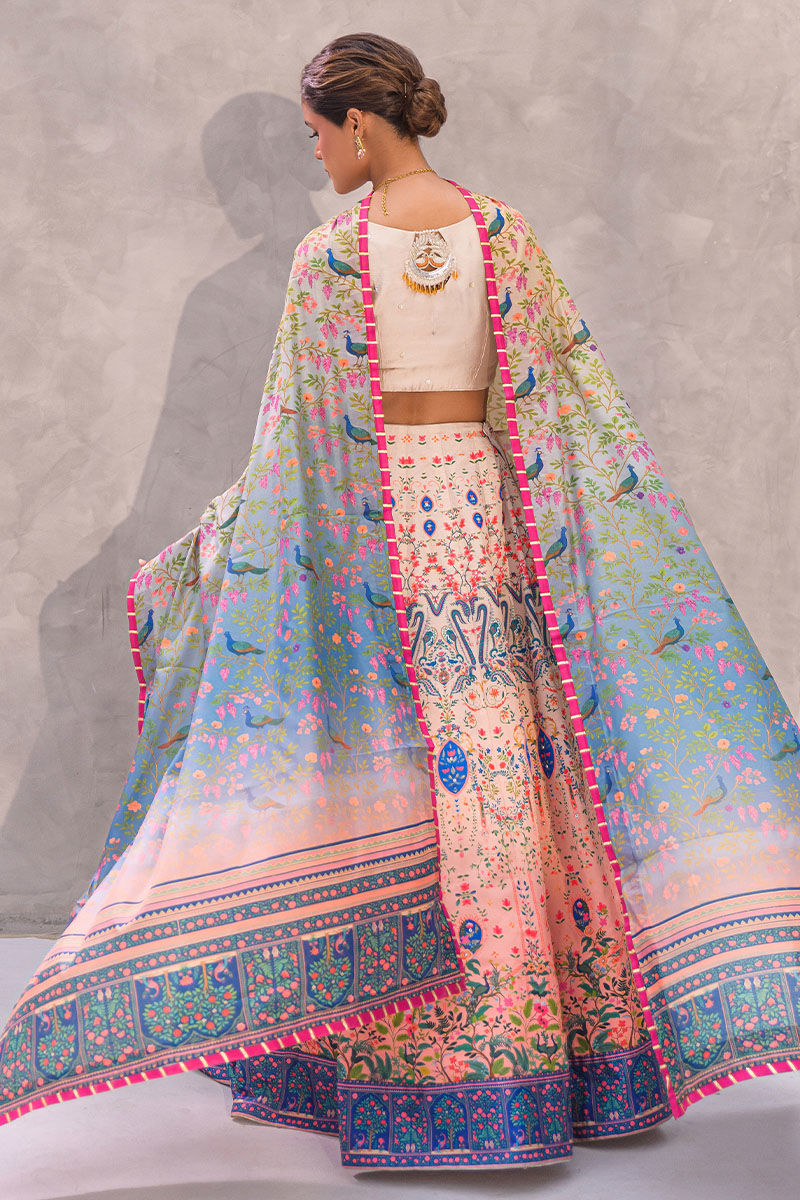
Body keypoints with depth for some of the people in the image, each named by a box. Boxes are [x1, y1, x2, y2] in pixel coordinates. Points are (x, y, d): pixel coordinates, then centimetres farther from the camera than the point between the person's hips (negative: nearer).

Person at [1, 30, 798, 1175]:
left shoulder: (329, 254, -7)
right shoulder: (501, 232, 2)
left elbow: (295, 435, -7)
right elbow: (576, 391, 1)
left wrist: (212, 550, 4)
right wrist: (652, 538, 7)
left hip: (372, 520, -3)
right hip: (483, 508, 3)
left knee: (375, 769, 5)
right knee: (502, 757, 8)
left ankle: (383, 1056, 16)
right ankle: (552, 1045, 18)